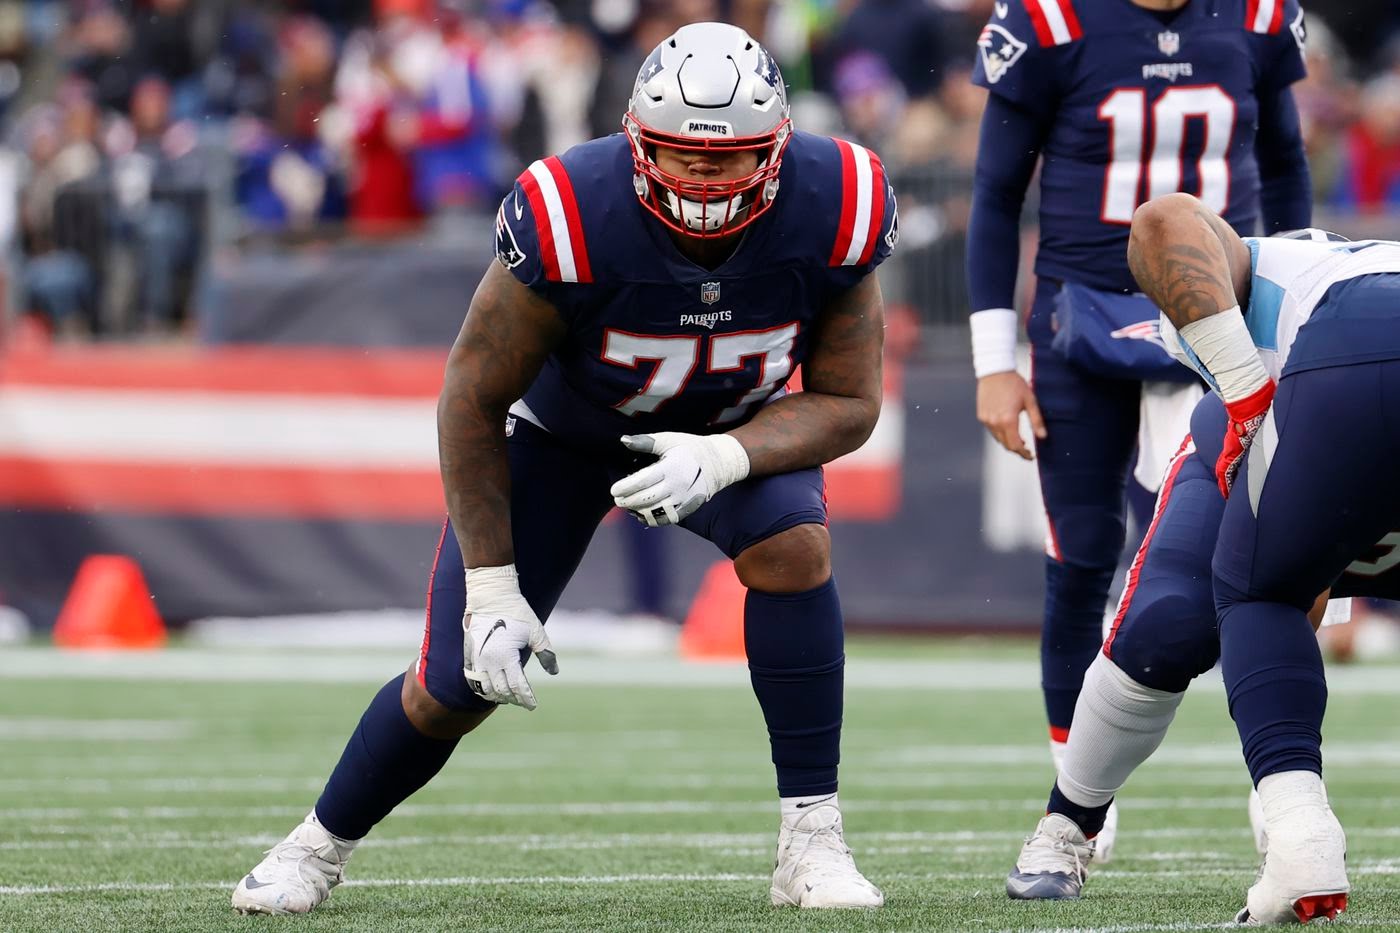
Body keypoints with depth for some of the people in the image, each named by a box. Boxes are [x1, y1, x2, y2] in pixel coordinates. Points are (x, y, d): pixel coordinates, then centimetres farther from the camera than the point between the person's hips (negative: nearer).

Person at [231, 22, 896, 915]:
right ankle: (321, 844, 26)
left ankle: (812, 841, -19)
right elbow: (473, 401, -23)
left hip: (731, 429, 2)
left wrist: (722, 457, -38)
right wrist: (492, 586, -22)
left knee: (792, 546, -30)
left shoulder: (833, 215, -31)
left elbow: (846, 402, -18)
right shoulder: (571, 221, -37)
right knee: (458, 685, -3)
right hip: (559, 429, -2)